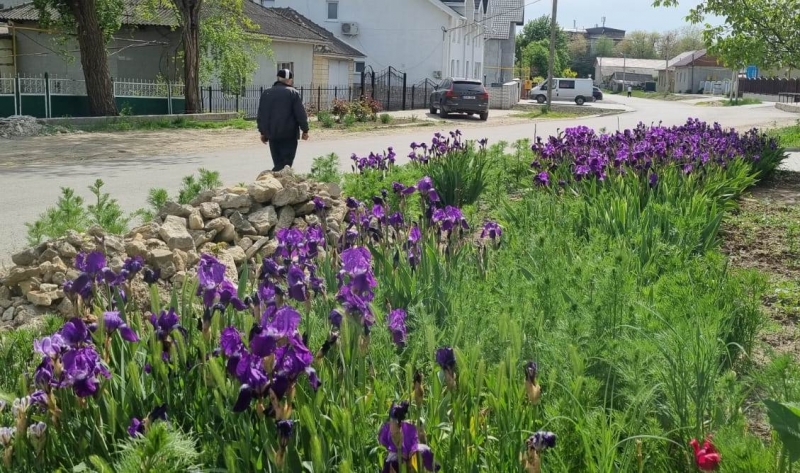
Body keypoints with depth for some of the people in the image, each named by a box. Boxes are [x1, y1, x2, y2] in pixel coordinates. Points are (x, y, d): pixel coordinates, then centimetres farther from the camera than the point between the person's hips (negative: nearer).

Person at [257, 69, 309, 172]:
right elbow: (301, 114, -7)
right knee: (287, 161, -4)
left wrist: (263, 132, 18)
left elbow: (261, 114, 13)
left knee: (277, 162, 9)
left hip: (272, 133, 4)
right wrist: (305, 130, 1)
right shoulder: (293, 93, -4)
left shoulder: (266, 93, 11)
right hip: (289, 134, -4)